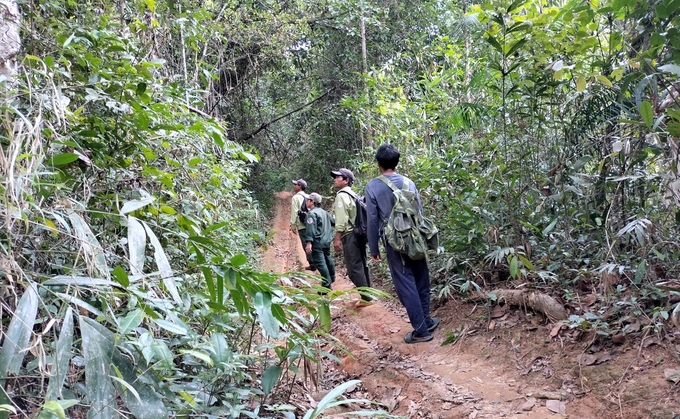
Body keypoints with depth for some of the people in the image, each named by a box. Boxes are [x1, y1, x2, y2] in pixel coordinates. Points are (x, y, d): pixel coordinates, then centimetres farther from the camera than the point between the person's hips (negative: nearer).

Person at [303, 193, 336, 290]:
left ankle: (327, 285, -12)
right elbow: (333, 222, 21)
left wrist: (309, 242, -30)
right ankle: (332, 278, 41)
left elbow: (310, 229, -24)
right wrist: (327, 231, 40)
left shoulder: (312, 214, -15)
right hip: (327, 241, 10)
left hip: (317, 243, -10)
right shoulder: (324, 212, 12)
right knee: (328, 259, 24)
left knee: (320, 263, -9)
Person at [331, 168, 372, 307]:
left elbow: (341, 219, -18)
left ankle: (366, 298, -5)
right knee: (361, 265, 13)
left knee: (354, 268, -6)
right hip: (359, 233, 10)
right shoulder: (353, 194, 18)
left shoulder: (342, 195, -11)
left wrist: (337, 238, -17)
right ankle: (368, 295, 19)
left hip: (350, 235, -10)